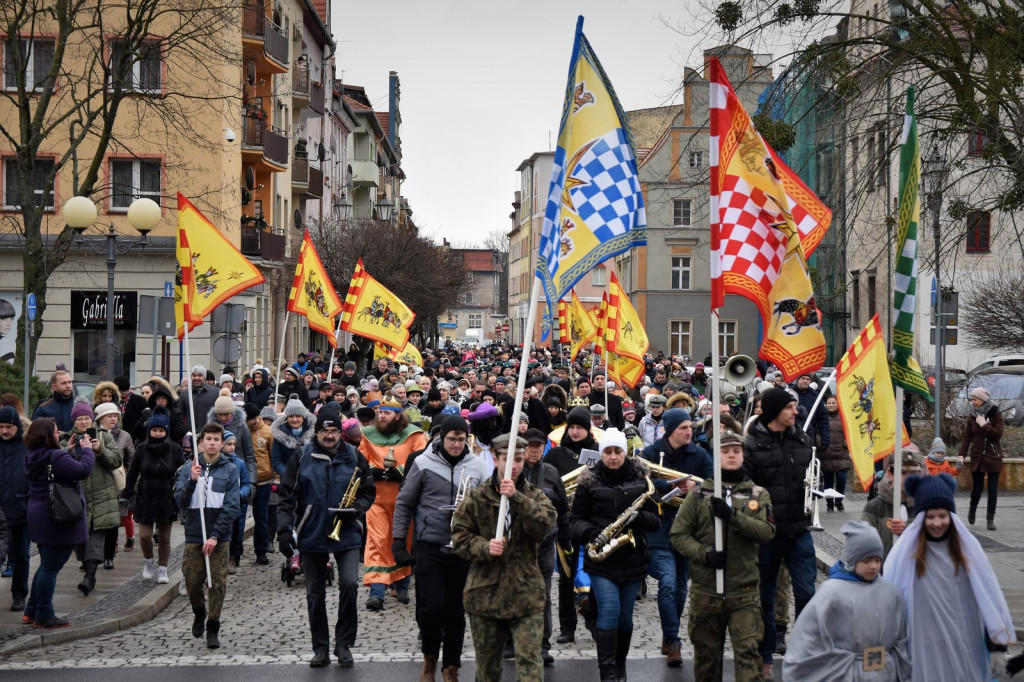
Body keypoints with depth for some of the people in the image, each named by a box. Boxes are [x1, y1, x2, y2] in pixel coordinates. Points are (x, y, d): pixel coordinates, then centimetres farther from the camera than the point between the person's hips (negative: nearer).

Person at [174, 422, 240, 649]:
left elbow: (232, 506, -5)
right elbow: (180, 502, -2)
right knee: (192, 581, 3)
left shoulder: (230, 470, 0)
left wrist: (215, 535, -12)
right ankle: (199, 612, 32)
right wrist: (192, 481, -19)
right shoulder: (189, 469, 5)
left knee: (218, 583, -1)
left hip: (219, 537, -1)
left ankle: (213, 628, 11)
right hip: (194, 536, 1)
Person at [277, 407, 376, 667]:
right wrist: (284, 531, -8)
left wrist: (355, 509, -11)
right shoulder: (301, 458, 0)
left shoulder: (354, 457, 2)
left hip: (346, 535, -1)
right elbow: (287, 497, 0)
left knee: (349, 584, -16)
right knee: (315, 594, 8)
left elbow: (369, 492, 9)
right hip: (312, 536, 1)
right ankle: (321, 648, 20)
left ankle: (343, 644, 0)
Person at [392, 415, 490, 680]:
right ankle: (430, 657, 18)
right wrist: (398, 541, 0)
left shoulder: (476, 467, 4)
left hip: (463, 548, 2)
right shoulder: (424, 463, -3)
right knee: (431, 606, -7)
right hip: (429, 546, -2)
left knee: (456, 611, 7)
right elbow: (404, 504, 3)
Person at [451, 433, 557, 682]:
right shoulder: (476, 498, 3)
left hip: (526, 593, -1)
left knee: (530, 660, -9)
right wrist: (484, 547, -17)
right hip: (485, 593, 1)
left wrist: (516, 498, -26)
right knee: (486, 661, 13)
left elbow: (544, 525, -15)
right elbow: (459, 535, 1)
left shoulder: (535, 497, 3)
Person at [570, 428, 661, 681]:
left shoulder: (640, 478, 3)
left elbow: (656, 520, 4)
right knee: (609, 612, -13)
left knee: (625, 617, 10)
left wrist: (639, 517, -17)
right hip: (601, 559, -2)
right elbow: (576, 519, 2)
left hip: (633, 559, 2)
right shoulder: (589, 481, 0)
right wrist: (592, 534, -17)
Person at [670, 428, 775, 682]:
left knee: (748, 651, -10)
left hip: (744, 593, -1)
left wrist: (733, 516, -21)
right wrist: (705, 554, -15)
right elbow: (678, 533, 1)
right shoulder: (698, 494, 4)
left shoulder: (758, 494, 6)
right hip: (705, 591, 1)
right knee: (706, 653, 11)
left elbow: (767, 531, -9)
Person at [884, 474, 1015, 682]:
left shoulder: (967, 547, -1)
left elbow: (989, 597, 2)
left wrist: (997, 644, 1)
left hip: (965, 646, 2)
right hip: (925, 648, -1)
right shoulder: (906, 552, -6)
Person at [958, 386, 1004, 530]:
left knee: (992, 488, 0)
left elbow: (998, 434, -12)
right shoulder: (973, 416, 3)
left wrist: (985, 425, -21)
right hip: (977, 457, 2)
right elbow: (966, 437, 3)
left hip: (993, 457, -2)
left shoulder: (996, 414, -4)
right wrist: (962, 455, -5)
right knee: (977, 487, 3)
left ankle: (990, 518, 6)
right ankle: (972, 509, 30)